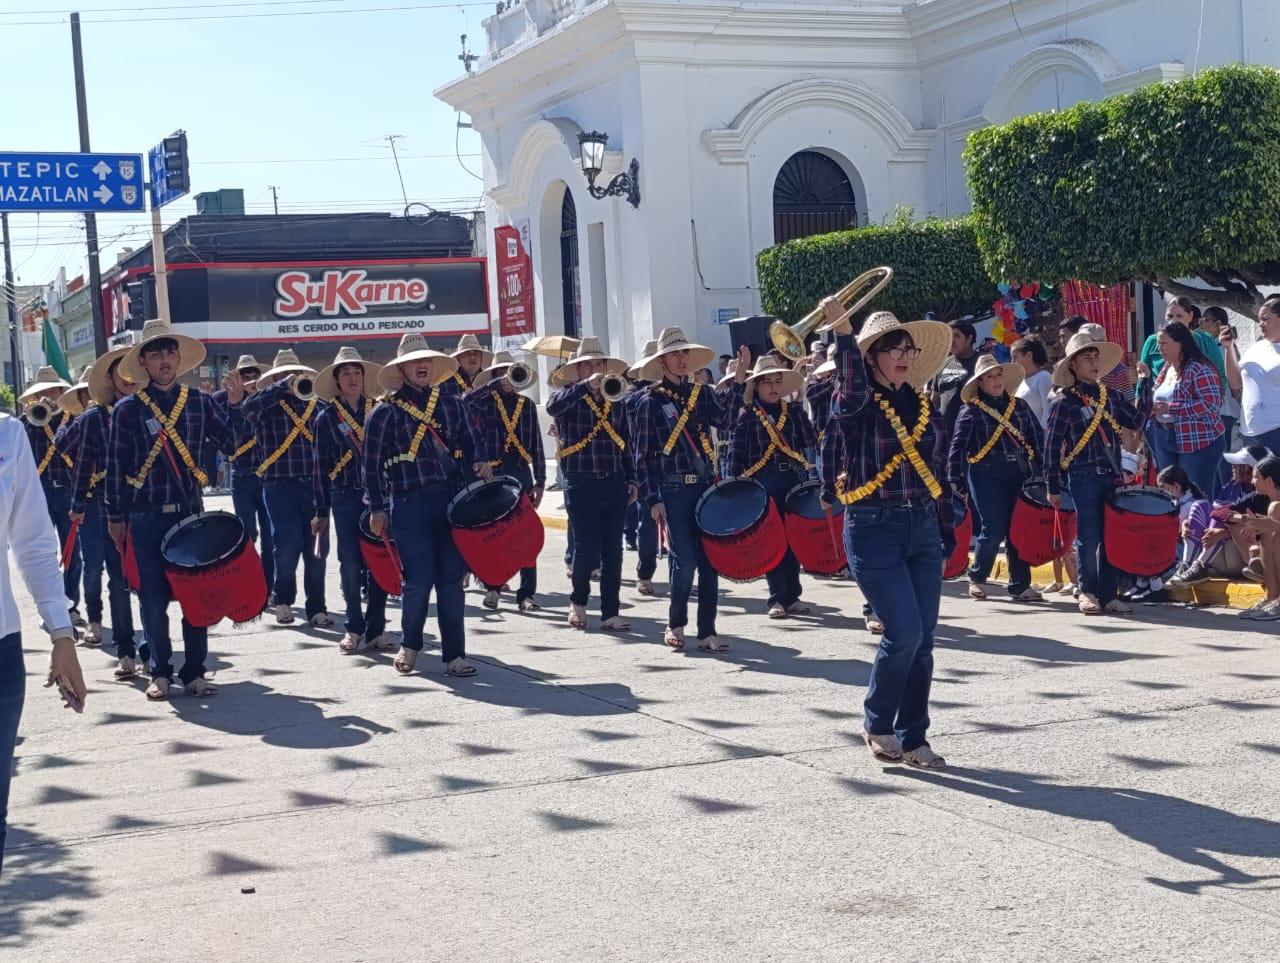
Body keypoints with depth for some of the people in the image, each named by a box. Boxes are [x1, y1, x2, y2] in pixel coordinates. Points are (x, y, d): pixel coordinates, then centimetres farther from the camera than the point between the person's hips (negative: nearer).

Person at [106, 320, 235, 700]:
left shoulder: (200, 402, 6)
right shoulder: (127, 409, 1)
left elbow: (232, 443, 0)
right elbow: (116, 467, 4)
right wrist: (115, 518, 4)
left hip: (190, 512, 1)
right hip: (146, 517, -1)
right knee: (153, 599, 4)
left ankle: (194, 672, 13)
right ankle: (160, 672, 17)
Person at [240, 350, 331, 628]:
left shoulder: (317, 406, 14)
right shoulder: (268, 407, 4)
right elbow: (248, 407, -18)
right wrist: (284, 388, -19)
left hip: (315, 486, 3)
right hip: (281, 487, -3)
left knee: (317, 550, 2)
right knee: (287, 548, -5)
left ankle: (317, 608, 11)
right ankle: (283, 600, 17)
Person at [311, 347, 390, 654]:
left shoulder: (378, 411, 7)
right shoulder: (327, 417, 4)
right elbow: (321, 465, 5)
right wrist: (321, 511, 3)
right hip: (346, 497, -1)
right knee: (350, 565, 3)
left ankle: (376, 629, 8)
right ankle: (354, 628, 16)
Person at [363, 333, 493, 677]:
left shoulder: (451, 402, 12)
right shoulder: (387, 411, 1)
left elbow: (473, 437, 17)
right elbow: (372, 463, 2)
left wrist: (480, 460, -4)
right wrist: (377, 508, -1)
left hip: (451, 500, 3)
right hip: (409, 504, -3)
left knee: (452, 580, 4)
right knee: (419, 580, -5)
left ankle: (454, 655, 10)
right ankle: (410, 645, 20)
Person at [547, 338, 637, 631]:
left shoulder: (616, 401, 15)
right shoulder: (569, 397, 1)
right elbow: (553, 406, -24)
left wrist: (631, 479, 11)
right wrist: (586, 385, -28)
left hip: (614, 484, 4)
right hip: (581, 484, -4)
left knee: (613, 552, 4)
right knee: (587, 548, -6)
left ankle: (610, 613, 10)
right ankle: (578, 600, 20)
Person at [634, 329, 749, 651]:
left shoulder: (702, 394, 11)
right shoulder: (652, 402, 1)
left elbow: (724, 419, -9)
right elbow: (643, 456, 0)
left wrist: (738, 380, -17)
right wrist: (652, 498, -7)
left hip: (705, 487, 4)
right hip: (673, 490, -4)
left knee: (710, 561, 2)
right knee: (684, 561, -8)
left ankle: (707, 632, 10)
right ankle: (675, 624, 14)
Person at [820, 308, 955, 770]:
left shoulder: (925, 407, 11)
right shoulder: (856, 406, -6)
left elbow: (938, 472, 17)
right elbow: (851, 387, -31)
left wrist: (947, 532, 16)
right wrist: (842, 329, -44)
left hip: (922, 529, 6)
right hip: (874, 531, -5)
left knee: (922, 641, 6)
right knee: (904, 633, -11)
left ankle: (913, 740, 16)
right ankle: (876, 723, 12)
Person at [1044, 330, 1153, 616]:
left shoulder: (1111, 397, 13)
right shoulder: (1064, 403, -2)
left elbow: (1136, 421, 6)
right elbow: (1052, 446, -2)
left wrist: (1144, 385, 7)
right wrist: (1053, 486, -4)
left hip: (1112, 475, 4)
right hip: (1083, 477, -4)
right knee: (1089, 538, -3)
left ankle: (1109, 594, 11)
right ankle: (1088, 592, 10)